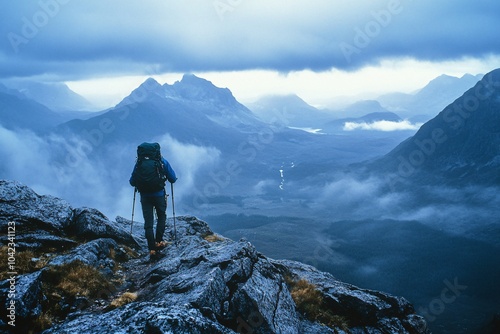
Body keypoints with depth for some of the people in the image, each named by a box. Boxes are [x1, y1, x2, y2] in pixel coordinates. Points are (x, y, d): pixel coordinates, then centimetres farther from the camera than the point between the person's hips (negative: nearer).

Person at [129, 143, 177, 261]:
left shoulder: (139, 163, 1)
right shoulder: (162, 161, -2)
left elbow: (132, 182, 3)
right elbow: (173, 179, 0)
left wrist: (138, 183, 25)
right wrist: (164, 176, 23)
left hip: (145, 196, 1)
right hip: (159, 195, -1)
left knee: (148, 222, 5)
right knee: (161, 217, 22)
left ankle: (152, 250, 0)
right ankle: (159, 242, 15)